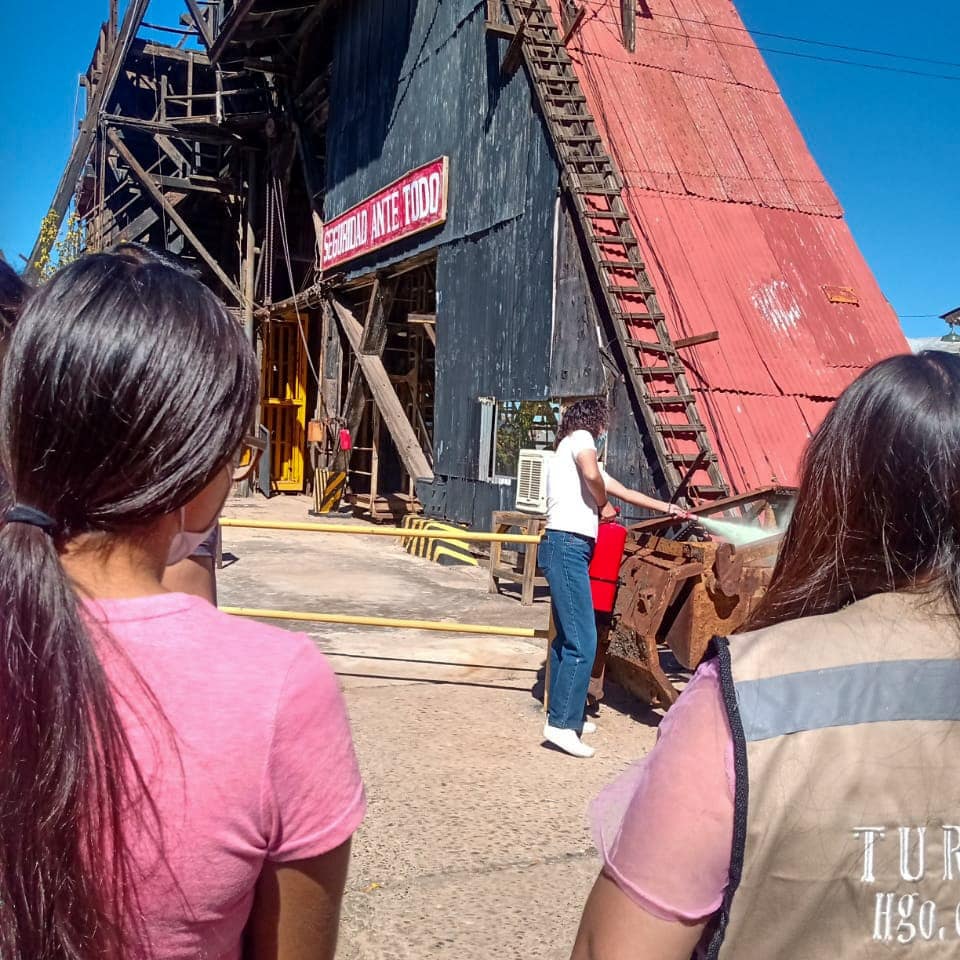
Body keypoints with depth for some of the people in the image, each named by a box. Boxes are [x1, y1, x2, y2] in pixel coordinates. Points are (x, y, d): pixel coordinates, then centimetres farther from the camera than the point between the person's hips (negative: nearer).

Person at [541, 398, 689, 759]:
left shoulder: (579, 451, 27)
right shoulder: (581, 438, -2)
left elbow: (626, 492, 33)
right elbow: (592, 475, -24)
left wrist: (668, 508, 38)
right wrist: (604, 504, -4)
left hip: (568, 549, 10)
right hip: (568, 547, -10)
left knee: (568, 637, 14)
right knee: (583, 641, -11)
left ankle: (564, 713, 21)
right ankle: (562, 724, -10)